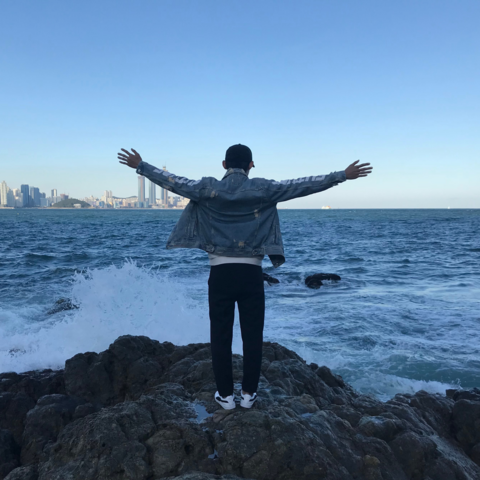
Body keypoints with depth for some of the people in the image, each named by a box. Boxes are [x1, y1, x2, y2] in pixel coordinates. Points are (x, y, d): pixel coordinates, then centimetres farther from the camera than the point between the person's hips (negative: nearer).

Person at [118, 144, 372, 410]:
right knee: (252, 335, 10)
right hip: (251, 273, 0)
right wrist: (343, 175, 1)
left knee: (220, 335, 9)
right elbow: (301, 186, -3)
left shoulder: (208, 188, 0)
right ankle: (248, 393, 18)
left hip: (221, 272, 1)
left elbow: (173, 182, 6)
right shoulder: (263, 189, -2)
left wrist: (140, 166, 19)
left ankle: (225, 394, 17)